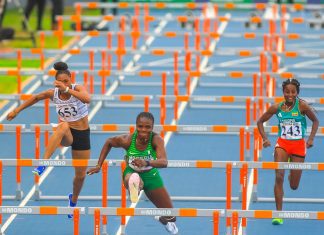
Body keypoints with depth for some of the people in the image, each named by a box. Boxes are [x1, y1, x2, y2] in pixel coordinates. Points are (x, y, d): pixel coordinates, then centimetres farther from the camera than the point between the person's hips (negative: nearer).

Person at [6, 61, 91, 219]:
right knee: (63, 126, -40)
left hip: (82, 134, 0)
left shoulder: (77, 89, -17)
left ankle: (73, 200, 43)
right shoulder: (53, 93, -8)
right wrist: (17, 110, 11)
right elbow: (36, 98, 11)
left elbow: (87, 99, -39)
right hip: (66, 135, 0)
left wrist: (67, 89, -46)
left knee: (81, 174, 9)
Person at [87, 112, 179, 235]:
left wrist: (147, 163, -65)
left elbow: (164, 162, -45)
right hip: (132, 173, -1)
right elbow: (108, 142, -4)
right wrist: (99, 165, -5)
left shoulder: (156, 140, -30)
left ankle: (164, 220, 47)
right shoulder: (128, 140, -26)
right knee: (133, 179, -43)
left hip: (151, 175, 1)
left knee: (170, 216, 14)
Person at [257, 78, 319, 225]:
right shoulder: (277, 108, -6)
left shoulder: (302, 106, -11)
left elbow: (315, 121, 3)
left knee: (294, 186, 6)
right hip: (282, 144, 1)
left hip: (298, 146, -1)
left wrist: (311, 139, -7)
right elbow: (260, 122, 7)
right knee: (279, 177, -19)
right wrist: (265, 139, -4)